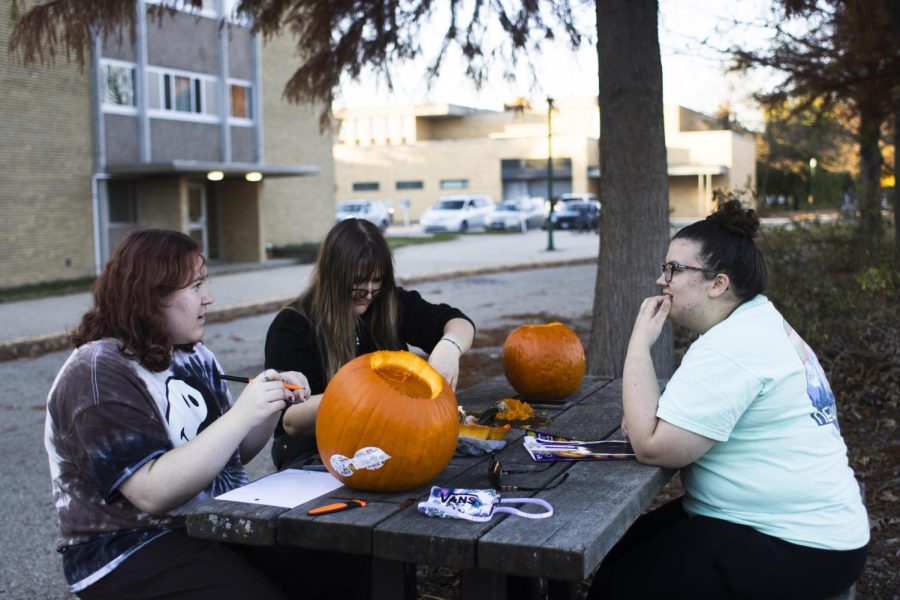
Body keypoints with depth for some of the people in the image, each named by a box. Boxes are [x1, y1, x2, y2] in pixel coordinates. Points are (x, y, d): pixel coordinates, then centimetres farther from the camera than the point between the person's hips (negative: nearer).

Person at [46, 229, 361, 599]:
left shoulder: (192, 355, 8)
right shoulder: (99, 374, -15)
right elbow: (152, 493, -24)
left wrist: (275, 403, -2)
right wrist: (241, 416, -28)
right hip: (133, 551, -7)